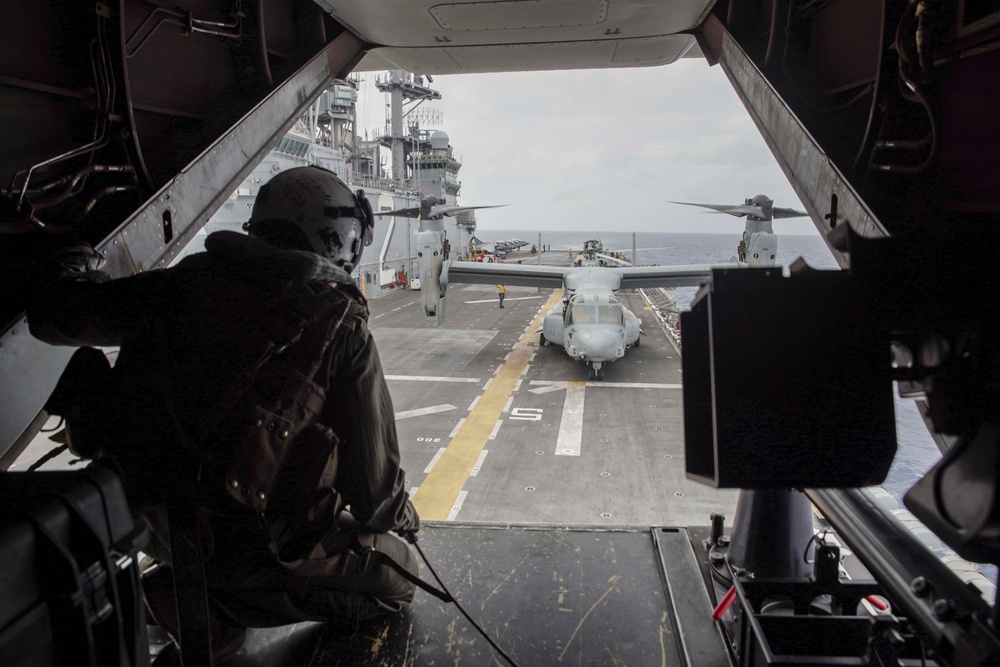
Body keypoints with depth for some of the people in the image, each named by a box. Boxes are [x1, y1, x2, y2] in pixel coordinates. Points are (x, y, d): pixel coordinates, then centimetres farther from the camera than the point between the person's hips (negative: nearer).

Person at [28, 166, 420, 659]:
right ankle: (213, 606, 2)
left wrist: (80, 274, 33)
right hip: (249, 540, -6)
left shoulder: (188, 280, -2)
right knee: (398, 576, 11)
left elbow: (54, 317, 9)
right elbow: (370, 462, -6)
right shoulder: (341, 325, -13)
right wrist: (398, 516, 16)